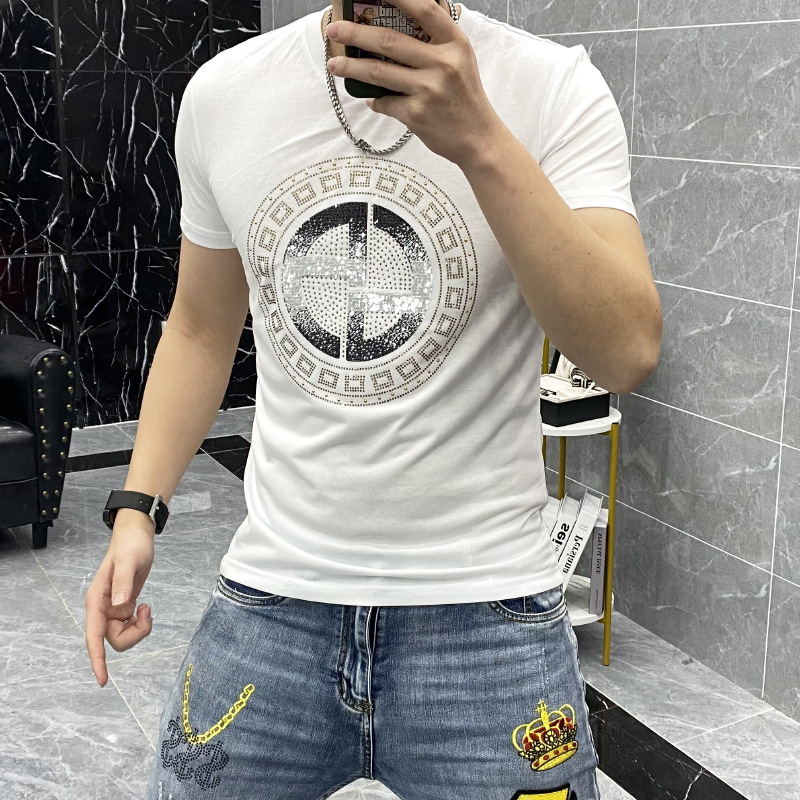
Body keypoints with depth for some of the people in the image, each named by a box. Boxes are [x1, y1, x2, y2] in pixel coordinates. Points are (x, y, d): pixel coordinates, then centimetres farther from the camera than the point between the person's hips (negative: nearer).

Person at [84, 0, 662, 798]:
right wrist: (136, 511, 2)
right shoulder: (221, 91, 0)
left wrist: (480, 142, -31)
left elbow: (627, 352, -22)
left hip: (486, 610, -2)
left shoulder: (554, 86, -10)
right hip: (271, 593, 3)